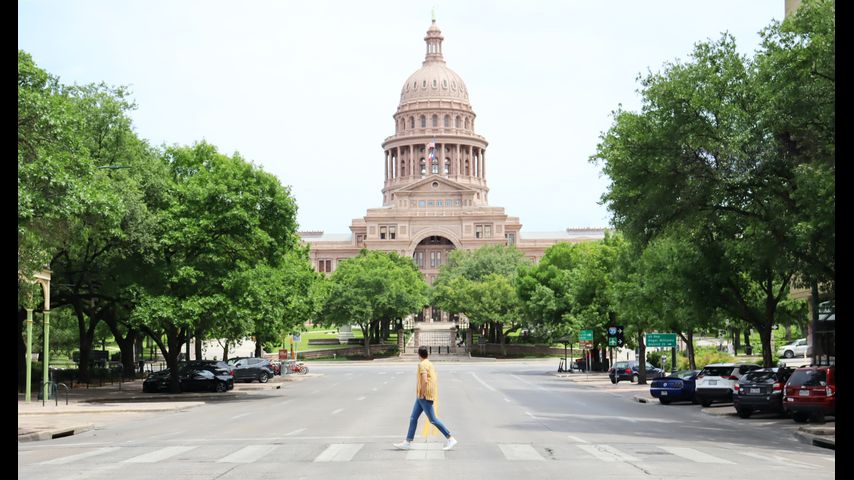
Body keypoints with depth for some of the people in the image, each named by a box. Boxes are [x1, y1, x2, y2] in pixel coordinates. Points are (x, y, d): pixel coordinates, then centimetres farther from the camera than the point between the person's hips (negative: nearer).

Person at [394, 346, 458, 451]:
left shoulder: (422, 365, -15)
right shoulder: (430, 364, 14)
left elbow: (424, 381, -26)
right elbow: (436, 380, 19)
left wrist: (422, 394, -18)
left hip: (424, 396, -10)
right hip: (421, 398, 10)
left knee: (432, 419, -6)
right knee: (413, 418, 10)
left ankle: (450, 439, -3)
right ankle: (408, 442, 11)